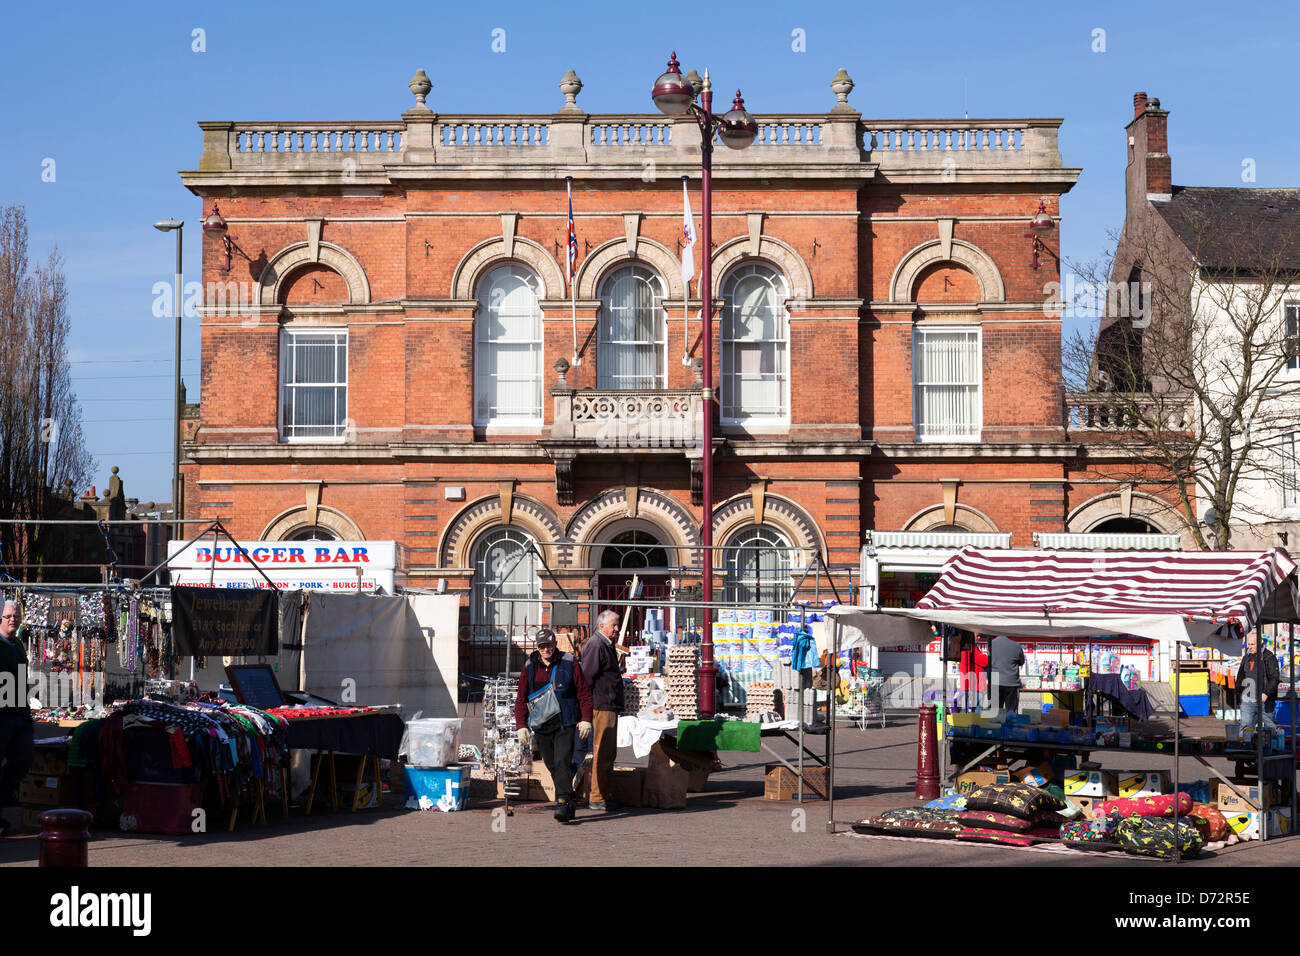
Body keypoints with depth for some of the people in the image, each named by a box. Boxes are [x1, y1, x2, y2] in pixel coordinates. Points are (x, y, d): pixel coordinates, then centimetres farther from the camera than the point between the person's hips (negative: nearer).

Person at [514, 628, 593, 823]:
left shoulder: (568, 664, -2)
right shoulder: (529, 667, 6)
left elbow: (584, 694, 2)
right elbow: (521, 698, 10)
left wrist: (586, 719, -7)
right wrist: (521, 725, 1)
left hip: (565, 724, -4)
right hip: (541, 726, 4)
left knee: (563, 762, -16)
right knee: (553, 767, 8)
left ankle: (563, 804, -20)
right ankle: (569, 804, 20)